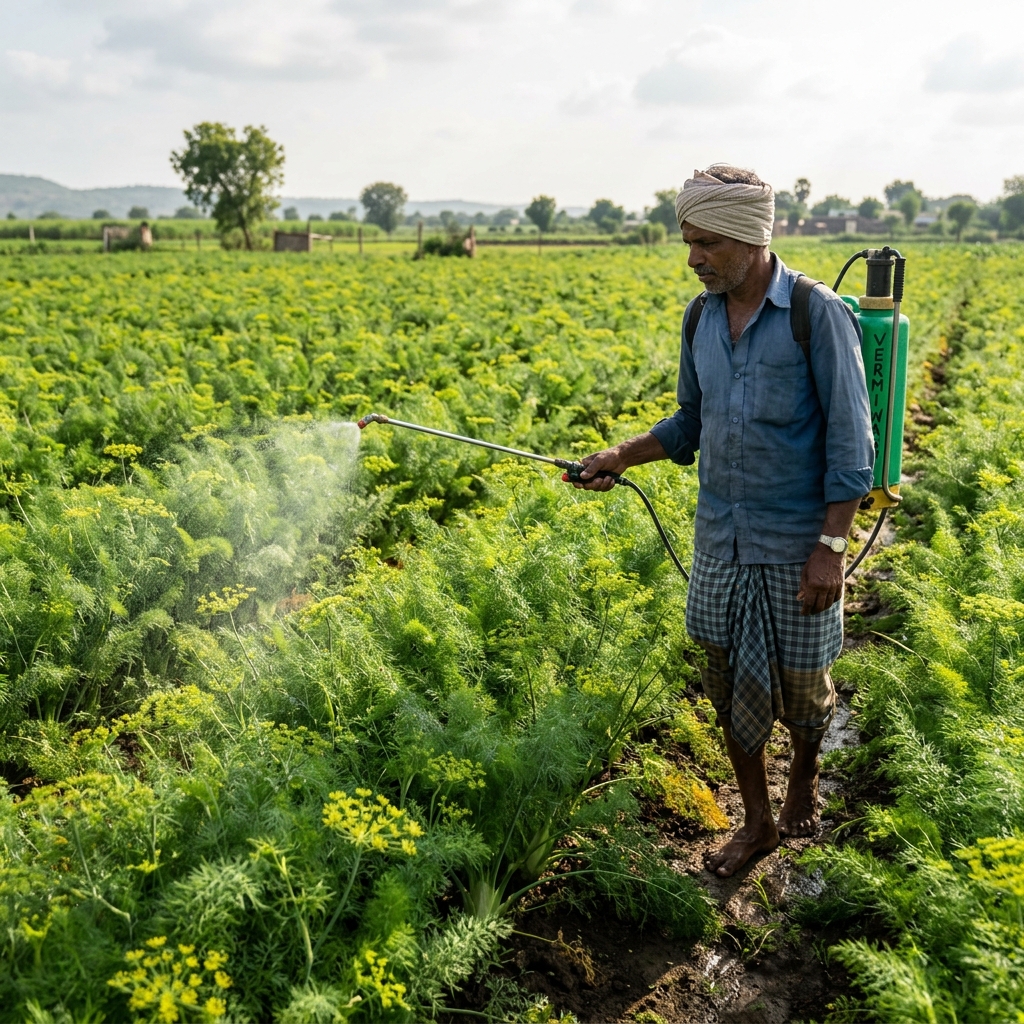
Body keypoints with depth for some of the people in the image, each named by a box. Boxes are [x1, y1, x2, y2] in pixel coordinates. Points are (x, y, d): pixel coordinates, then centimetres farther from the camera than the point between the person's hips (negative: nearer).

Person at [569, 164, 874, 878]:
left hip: (797, 544, -5)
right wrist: (620, 457, 4)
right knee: (729, 682, 11)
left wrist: (831, 546, -16)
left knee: (800, 686, 9)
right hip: (721, 539, 6)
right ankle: (757, 821, 29)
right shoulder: (701, 319, 5)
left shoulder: (818, 315, -14)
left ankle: (805, 776, 41)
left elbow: (850, 441, -13)